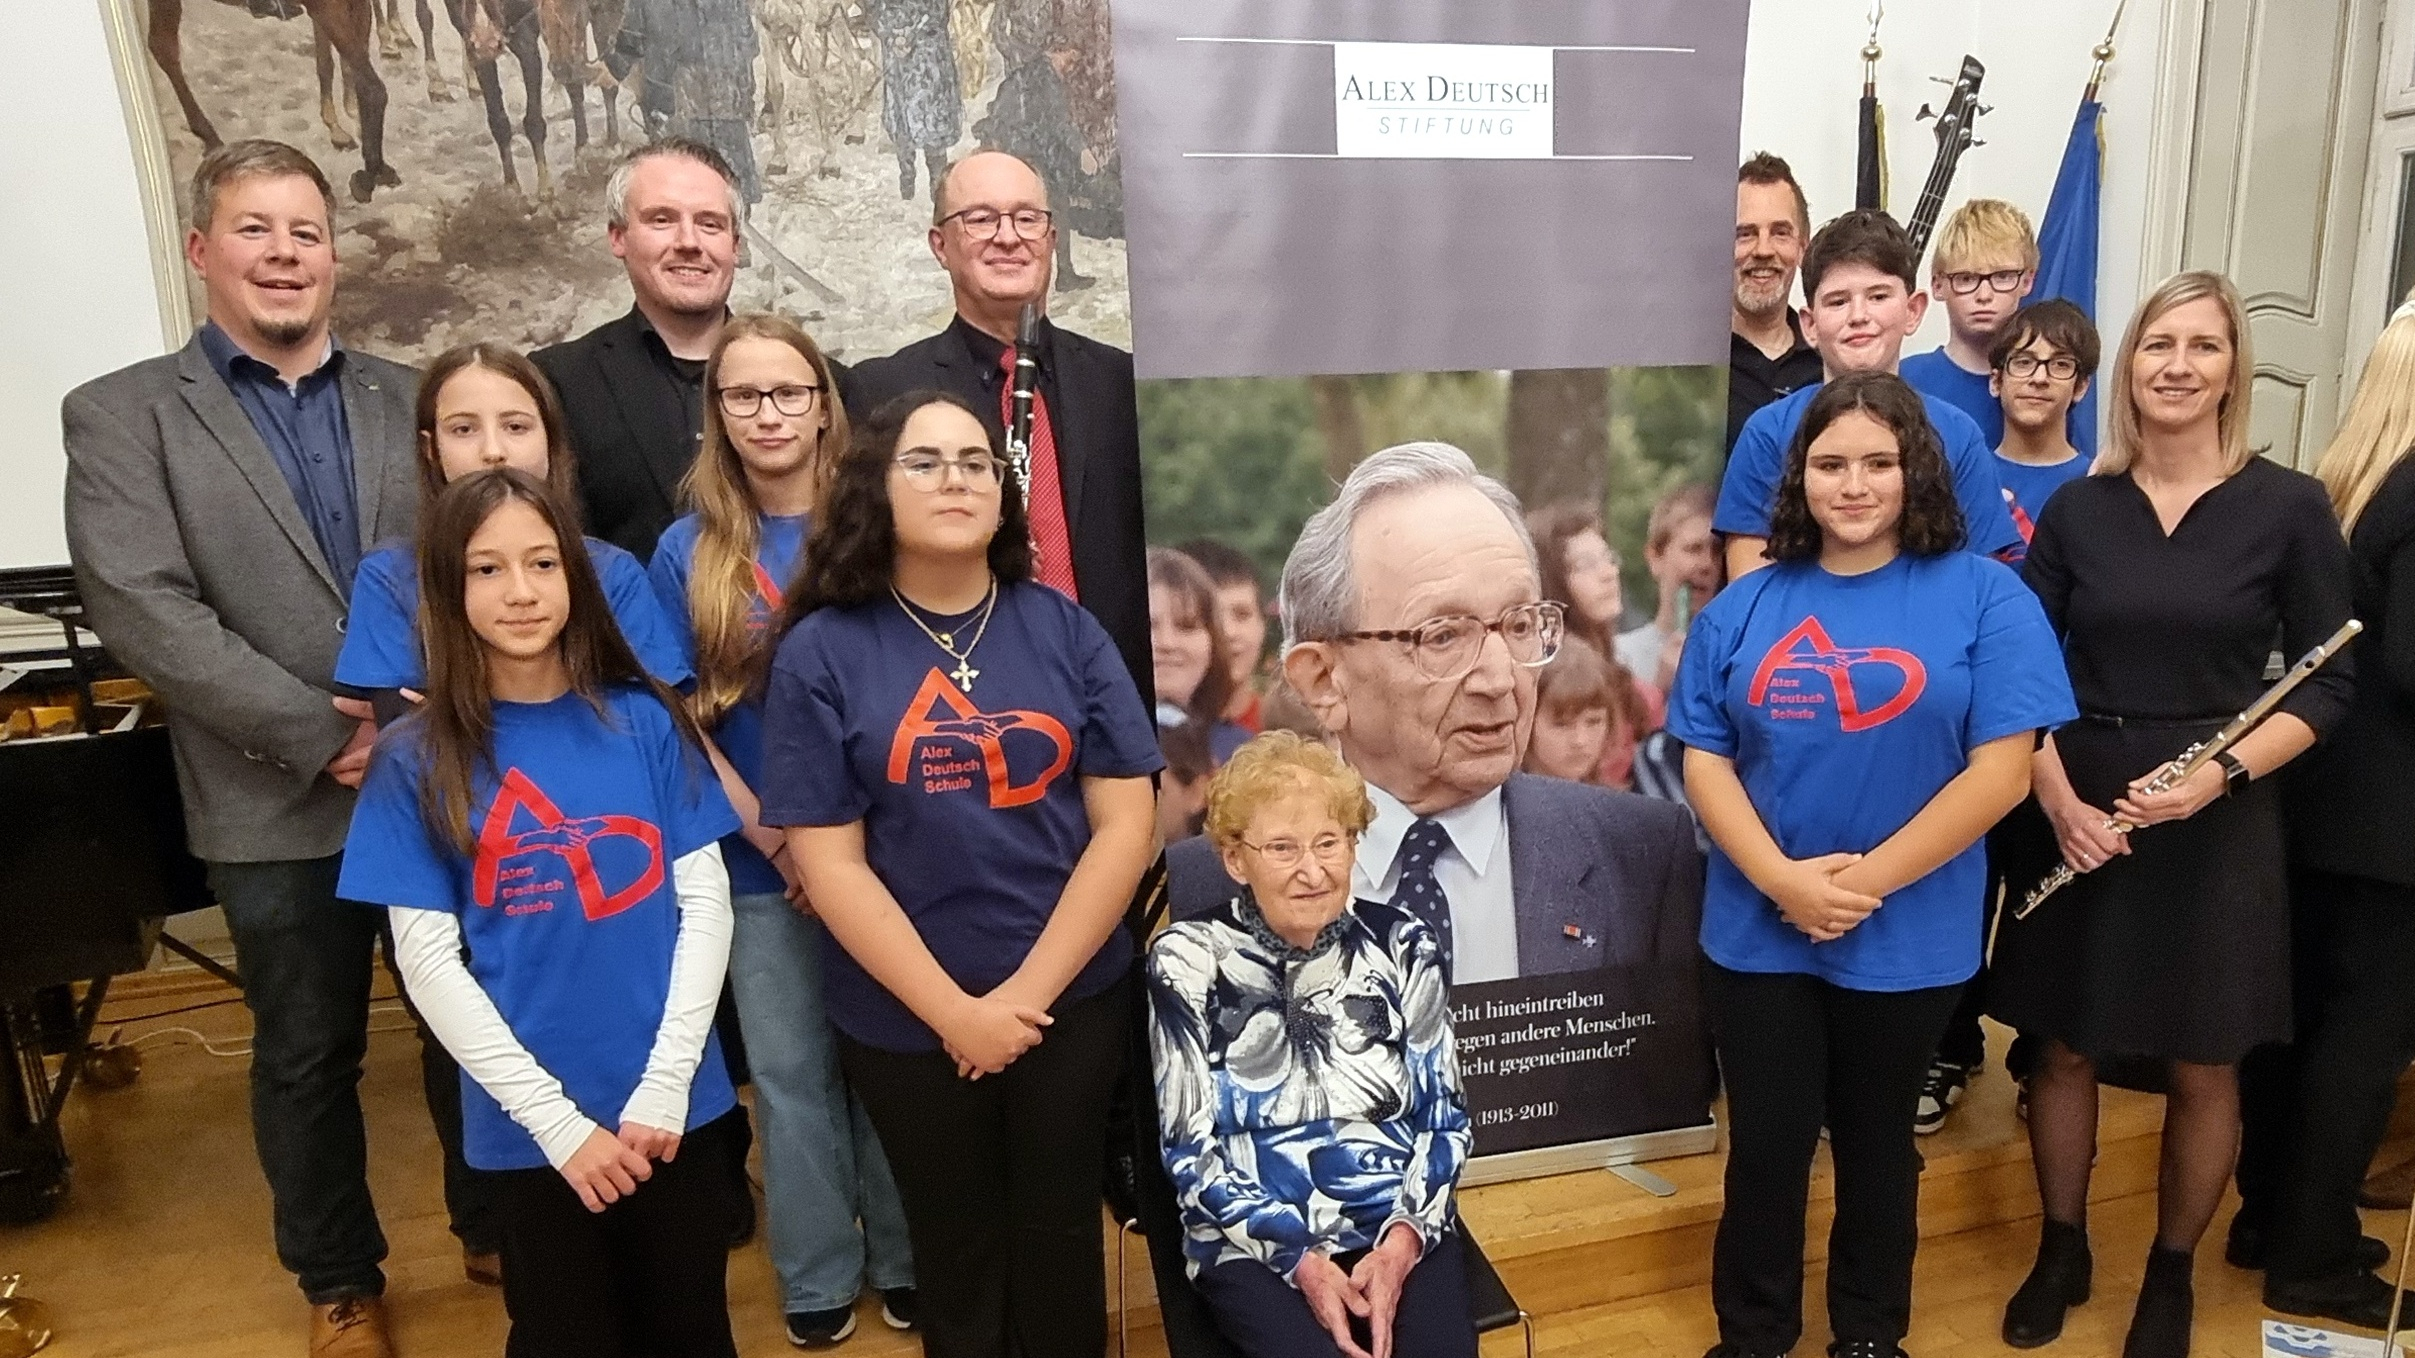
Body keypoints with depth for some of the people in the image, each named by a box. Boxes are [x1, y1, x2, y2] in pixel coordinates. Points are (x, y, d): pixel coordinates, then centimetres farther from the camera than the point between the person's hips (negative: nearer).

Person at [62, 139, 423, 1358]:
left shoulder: (409, 399, 7)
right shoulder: (120, 415, -1)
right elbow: (141, 612, -12)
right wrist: (324, 736, -16)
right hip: (281, 805, -1)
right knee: (307, 1057, 14)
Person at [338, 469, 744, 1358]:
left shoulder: (644, 720, -3)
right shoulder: (416, 759, -5)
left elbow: (705, 901, -3)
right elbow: (428, 961, -7)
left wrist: (665, 1084, -11)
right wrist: (555, 1118, -12)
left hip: (675, 1103, 1)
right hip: (529, 1122, -1)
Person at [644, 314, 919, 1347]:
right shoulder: (690, 549, -1)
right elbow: (678, 717, -1)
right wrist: (770, 834, -11)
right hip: (761, 863, 0)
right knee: (792, 1072, 11)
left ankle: (905, 1258, 31)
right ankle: (818, 1277, 30)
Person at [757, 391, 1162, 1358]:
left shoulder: (1065, 632, -2)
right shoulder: (820, 653, -6)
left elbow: (1126, 822, -5)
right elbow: (828, 861, -9)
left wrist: (1029, 991, -11)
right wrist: (954, 1011, -13)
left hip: (1075, 1002, 1)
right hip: (904, 1020, -1)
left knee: (1059, 1234, 17)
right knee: (953, 1246, 19)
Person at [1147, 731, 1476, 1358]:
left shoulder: (1402, 944, 4)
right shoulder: (1189, 961, -2)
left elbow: (1444, 1116, 6)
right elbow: (1191, 1149, -2)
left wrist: (1403, 1239, -9)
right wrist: (1300, 1257, -12)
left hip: (1401, 1227, 2)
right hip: (1253, 1242, -2)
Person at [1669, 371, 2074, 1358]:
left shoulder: (1985, 597, -6)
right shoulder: (1744, 606, 1)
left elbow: (2000, 770, -12)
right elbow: (1704, 761, -1)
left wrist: (1868, 880, -16)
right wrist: (1783, 878, -15)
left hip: (1908, 938, -1)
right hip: (1756, 932, 2)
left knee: (1875, 1142, 18)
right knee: (1765, 1146, 12)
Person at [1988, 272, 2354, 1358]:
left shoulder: (2290, 507, -3)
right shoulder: (2076, 507, 2)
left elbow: (2329, 681, -2)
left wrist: (2219, 772, -17)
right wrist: (2058, 798, -11)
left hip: (2217, 824, -1)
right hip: (2080, 815, 2)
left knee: (2201, 1067, 10)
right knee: (2065, 1048, 11)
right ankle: (2061, 1252, 32)